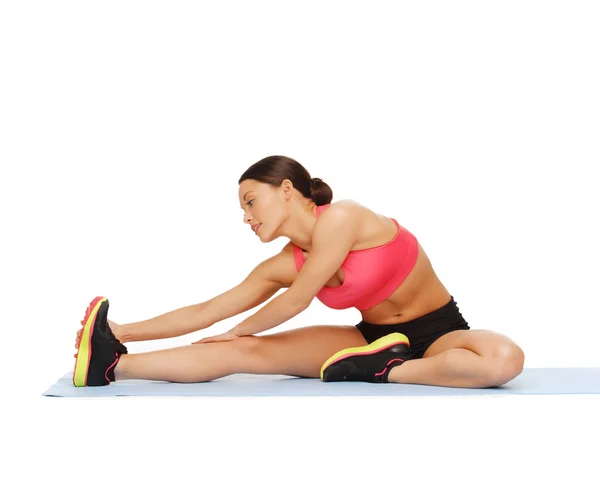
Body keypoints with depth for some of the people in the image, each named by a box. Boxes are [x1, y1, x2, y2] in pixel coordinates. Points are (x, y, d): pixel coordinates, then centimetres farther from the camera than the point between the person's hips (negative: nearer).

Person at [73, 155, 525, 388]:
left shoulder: (340, 218, -21)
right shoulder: (285, 265, -1)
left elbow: (297, 300, -15)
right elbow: (206, 312, 2)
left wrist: (242, 328, 3)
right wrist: (124, 331, -2)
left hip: (438, 332, -4)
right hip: (374, 338, 4)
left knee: (505, 359, -39)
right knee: (243, 353, -12)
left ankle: (382, 373, -26)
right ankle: (112, 364, -20)